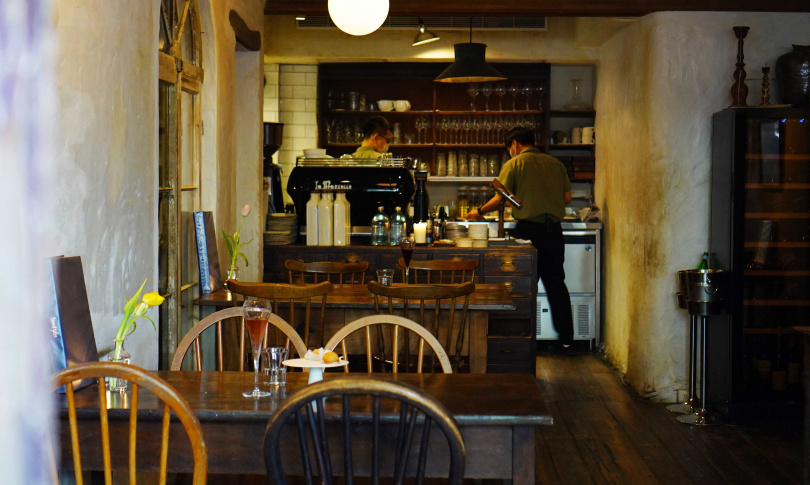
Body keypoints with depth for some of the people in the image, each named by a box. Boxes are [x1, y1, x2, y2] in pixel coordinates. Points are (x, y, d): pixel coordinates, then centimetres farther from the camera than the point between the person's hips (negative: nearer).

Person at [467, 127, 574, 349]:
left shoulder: (514, 164, 0)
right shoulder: (555, 163, 12)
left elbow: (499, 199, -5)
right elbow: (567, 197, 11)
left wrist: (479, 211, 11)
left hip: (528, 229, -4)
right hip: (554, 230, 4)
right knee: (556, 282, 10)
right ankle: (566, 337, 11)